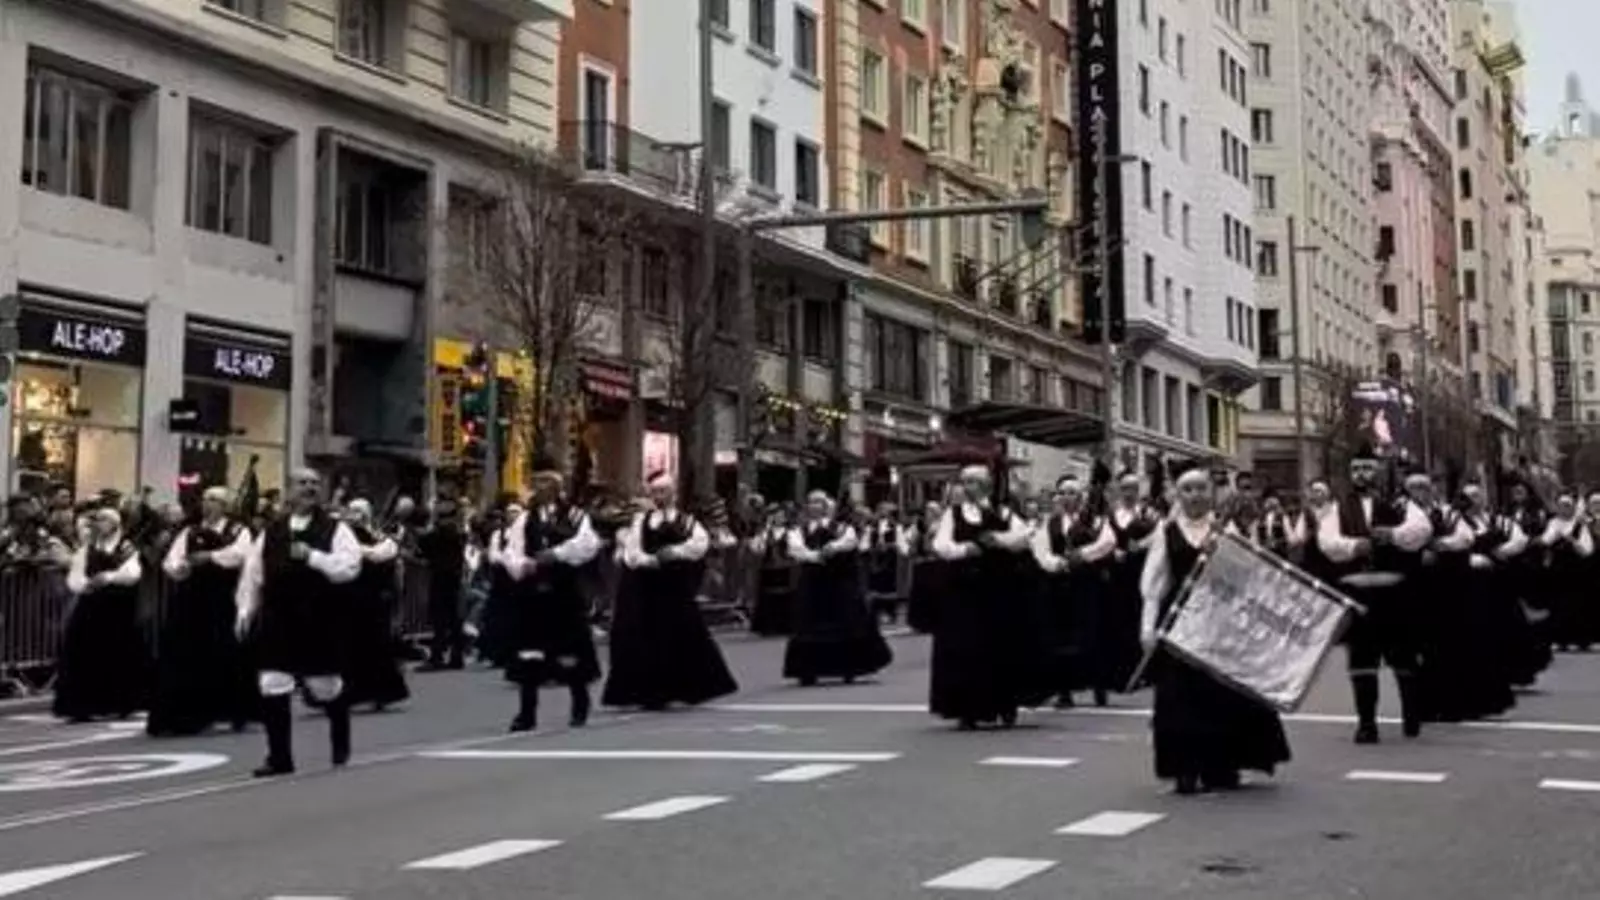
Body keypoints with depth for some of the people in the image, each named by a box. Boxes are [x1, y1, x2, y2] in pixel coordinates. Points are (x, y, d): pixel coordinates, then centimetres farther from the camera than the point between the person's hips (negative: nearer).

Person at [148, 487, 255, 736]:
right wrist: (180, 568, -20)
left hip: (223, 603, -3)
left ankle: (236, 713, 20)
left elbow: (239, 554, -19)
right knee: (185, 657, 0)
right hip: (191, 601, 3)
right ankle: (179, 717, 4)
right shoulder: (189, 532, 12)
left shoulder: (238, 531, 2)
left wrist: (209, 556, -28)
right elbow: (170, 561, 2)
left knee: (226, 656, 4)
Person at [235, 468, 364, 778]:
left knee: (326, 687, 9)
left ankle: (341, 746, 36)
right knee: (272, 688, -4)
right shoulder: (271, 531, 8)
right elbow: (253, 573, 10)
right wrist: (245, 611, 5)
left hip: (320, 623, -3)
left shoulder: (335, 529, -3)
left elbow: (350, 567, -16)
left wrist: (312, 556, -22)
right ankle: (279, 757, 5)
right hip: (276, 621, 3)